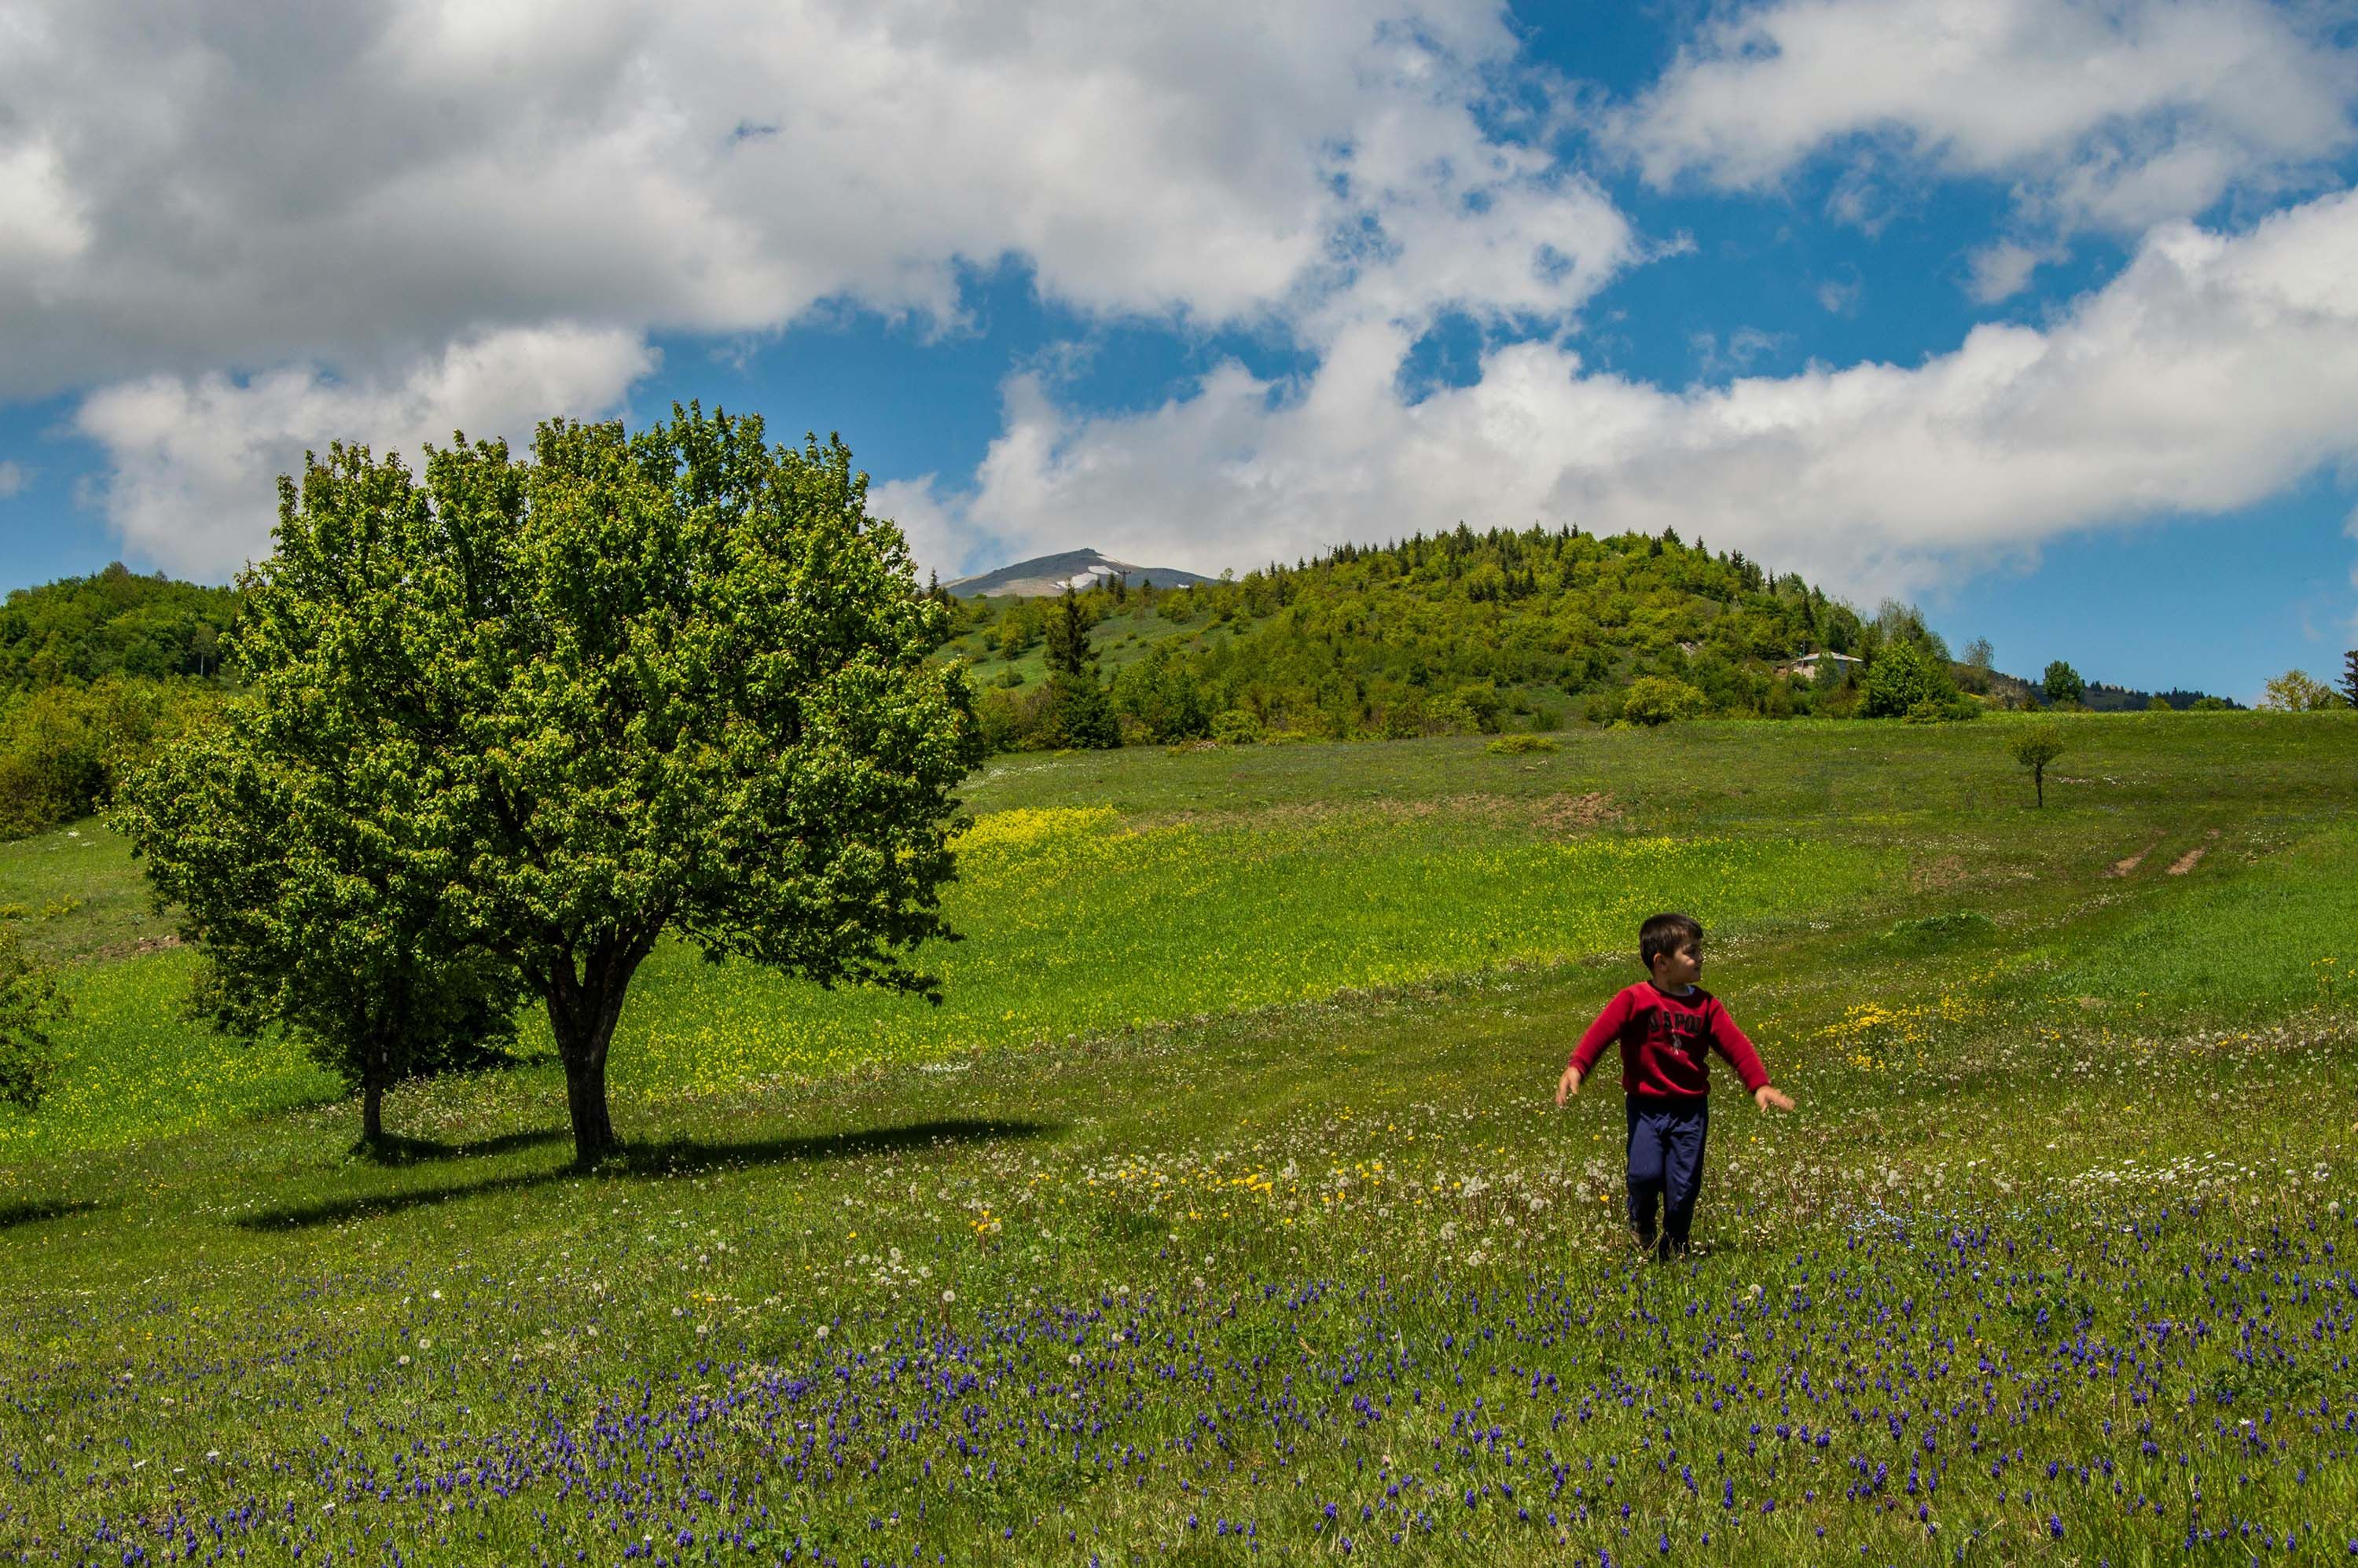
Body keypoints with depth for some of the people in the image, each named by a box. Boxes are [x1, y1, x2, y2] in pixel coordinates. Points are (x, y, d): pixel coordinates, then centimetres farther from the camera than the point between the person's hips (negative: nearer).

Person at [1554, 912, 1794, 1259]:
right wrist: (1575, 1068, -36)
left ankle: (1672, 1250, 24)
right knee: (1646, 1173, -18)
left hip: (1691, 1110, 3)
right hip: (1646, 1107, -3)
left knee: (1684, 1185, 2)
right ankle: (1641, 1222, 17)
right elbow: (1600, 1032, -20)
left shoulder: (1706, 1005, 4)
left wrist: (1760, 1084, -13)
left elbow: (1735, 1044, 0)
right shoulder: (1634, 1000, -8)